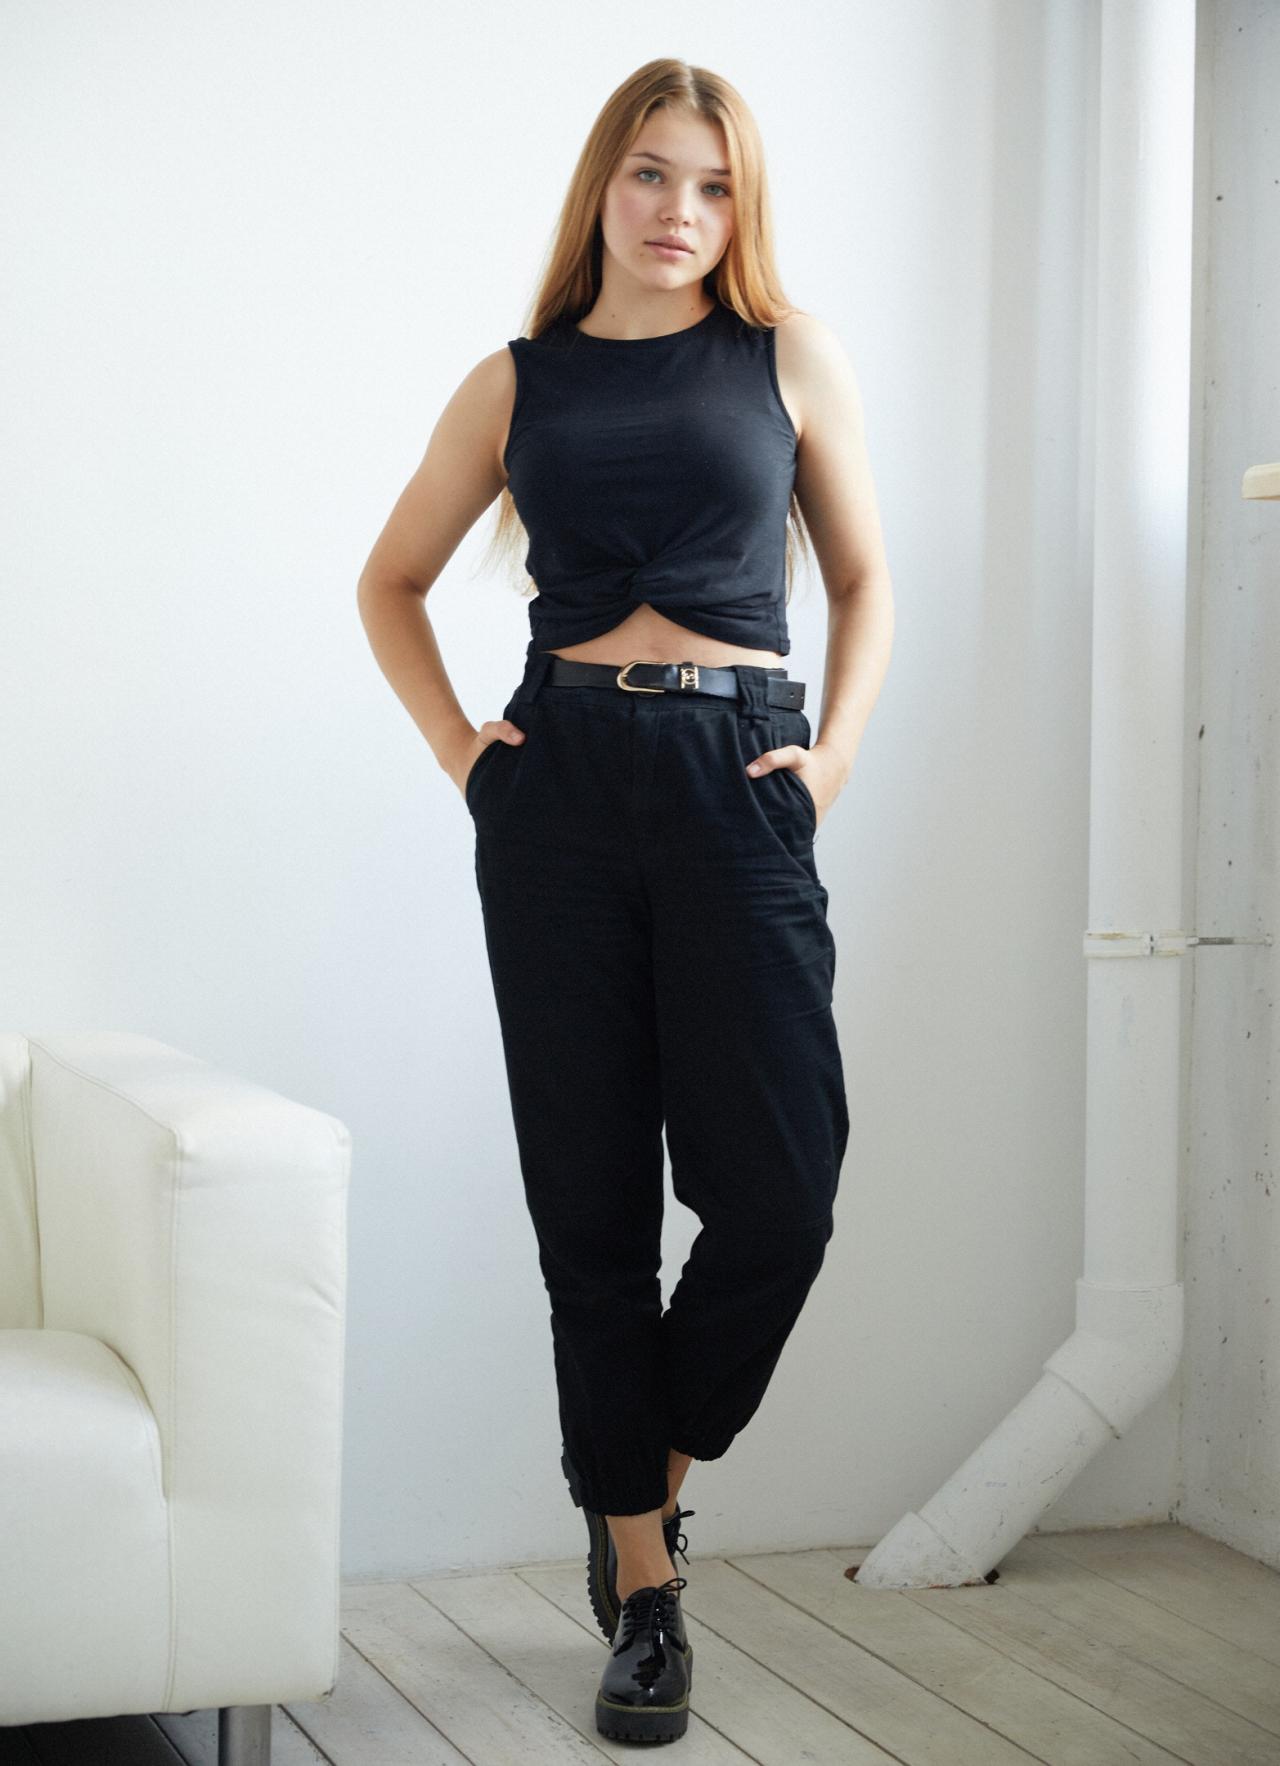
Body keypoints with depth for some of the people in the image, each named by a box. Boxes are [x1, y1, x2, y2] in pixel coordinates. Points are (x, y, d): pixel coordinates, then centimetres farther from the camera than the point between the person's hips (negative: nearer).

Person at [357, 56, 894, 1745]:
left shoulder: (792, 356, 9)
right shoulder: (517, 383, 11)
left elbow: (863, 581, 16)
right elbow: (392, 580, 21)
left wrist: (836, 752, 3)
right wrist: (456, 744, 7)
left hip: (737, 781, 0)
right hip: (559, 787, 1)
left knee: (776, 1187, -10)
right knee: (592, 1199, 2)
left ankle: (644, 1484, 19)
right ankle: (644, 1588, 13)